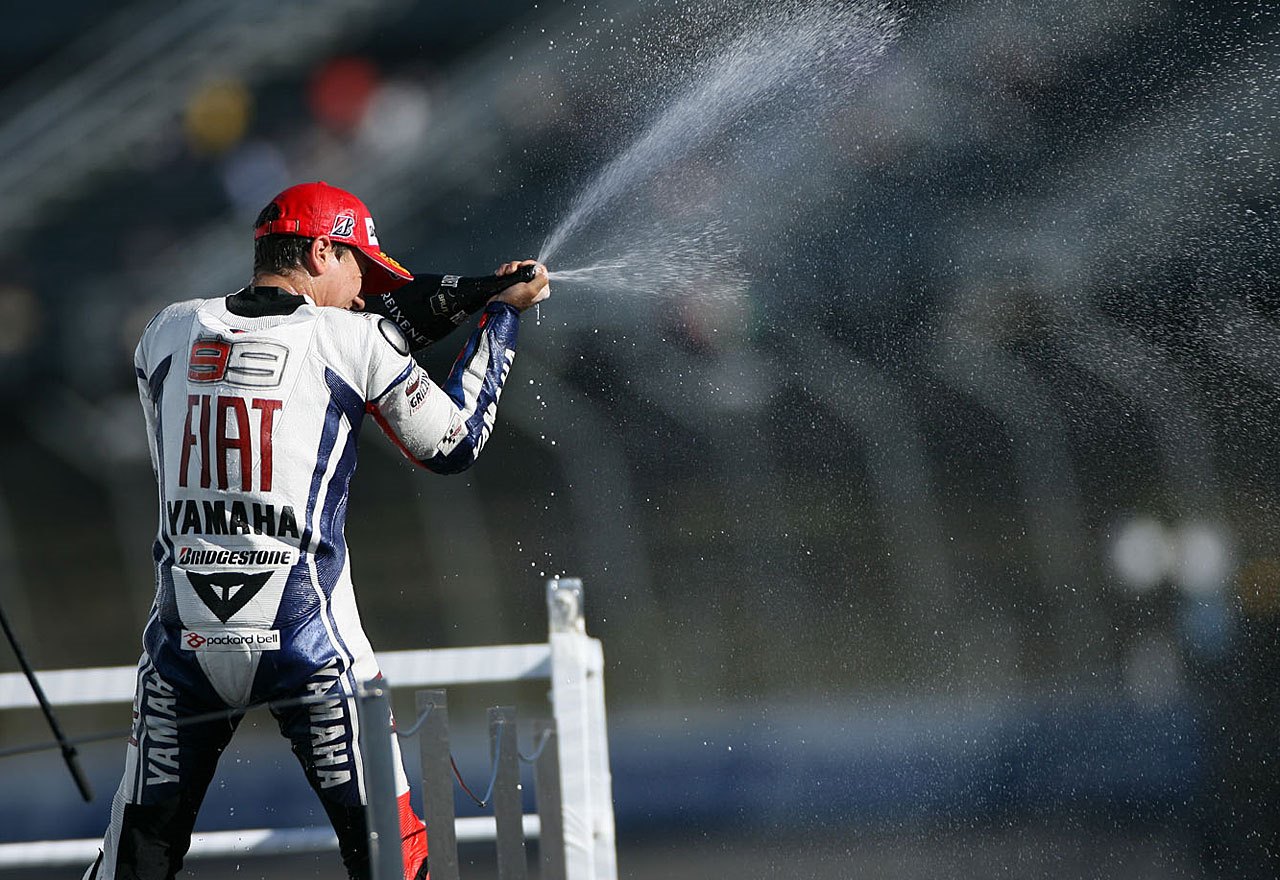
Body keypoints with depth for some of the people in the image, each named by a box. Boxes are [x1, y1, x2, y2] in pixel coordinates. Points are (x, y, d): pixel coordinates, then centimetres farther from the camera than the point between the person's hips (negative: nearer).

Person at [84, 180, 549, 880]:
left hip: (183, 639, 3)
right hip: (309, 643, -3)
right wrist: (503, 315, 21)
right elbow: (454, 445, 9)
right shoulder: (357, 341, -2)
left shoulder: (168, 333, 7)